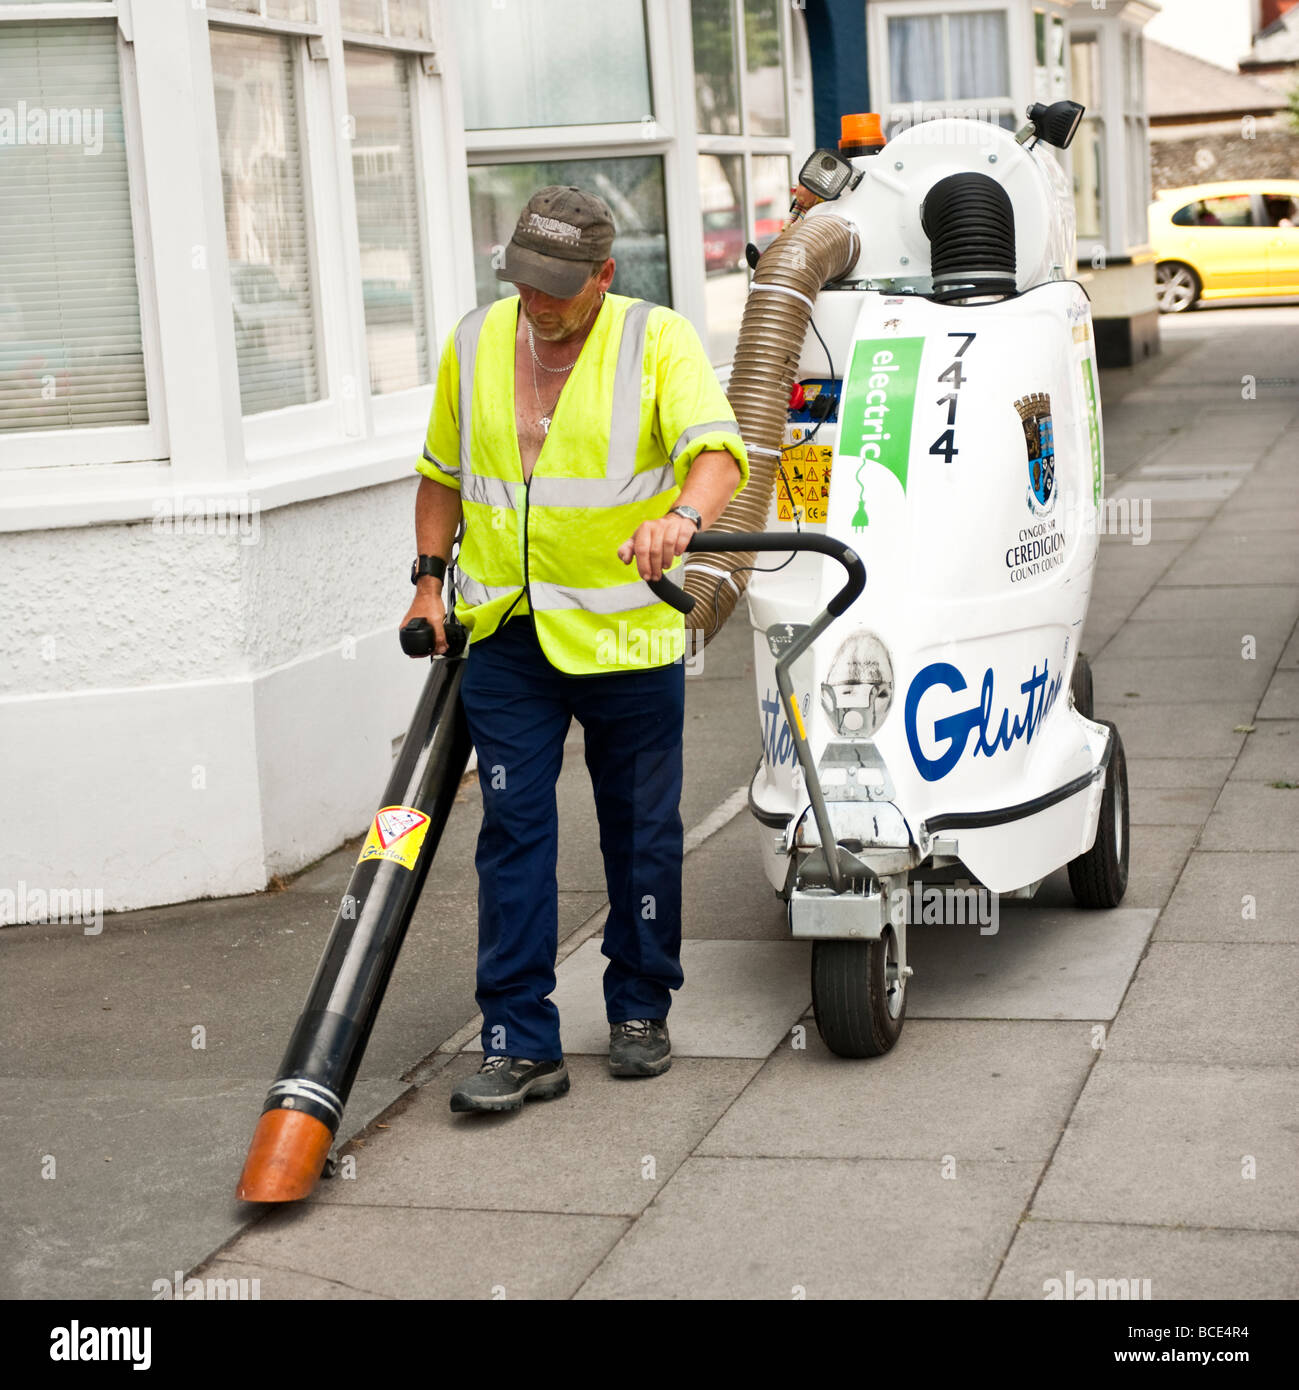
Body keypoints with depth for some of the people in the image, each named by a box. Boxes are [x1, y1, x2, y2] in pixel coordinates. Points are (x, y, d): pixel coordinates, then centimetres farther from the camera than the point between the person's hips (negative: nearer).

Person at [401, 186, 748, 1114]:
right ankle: (521, 1045, 1)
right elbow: (443, 469, 19)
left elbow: (719, 450, -22)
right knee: (514, 832, -2)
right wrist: (431, 579, 12)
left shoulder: (659, 340, -7)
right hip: (505, 634, 3)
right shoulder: (474, 343, 7)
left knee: (641, 832, 8)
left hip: (628, 632, -2)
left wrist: (684, 516, -42)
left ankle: (642, 1012, 26)